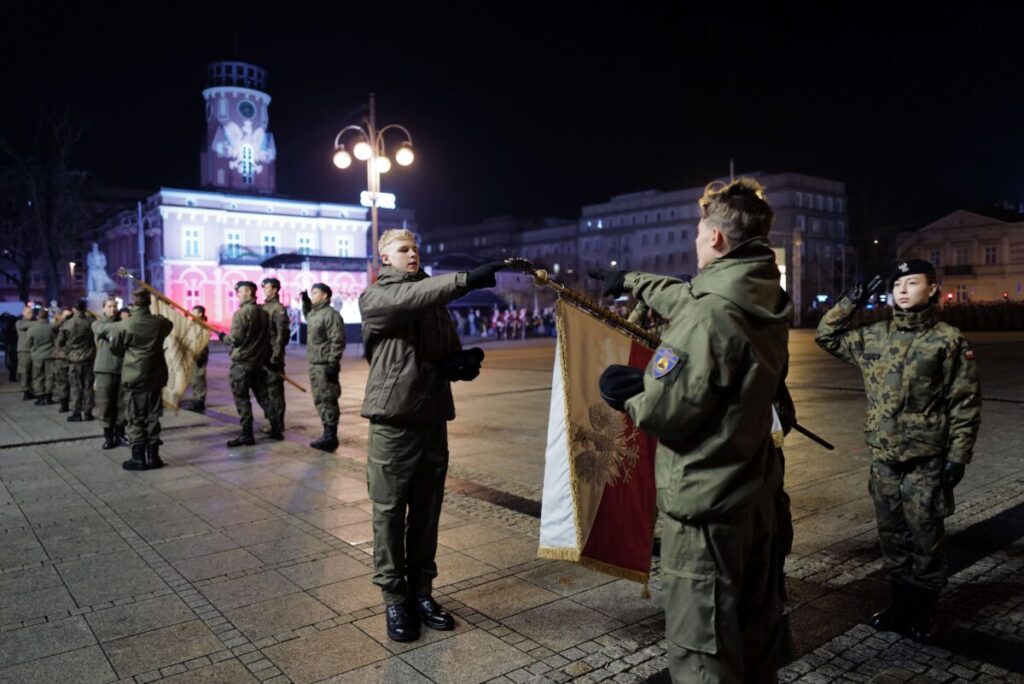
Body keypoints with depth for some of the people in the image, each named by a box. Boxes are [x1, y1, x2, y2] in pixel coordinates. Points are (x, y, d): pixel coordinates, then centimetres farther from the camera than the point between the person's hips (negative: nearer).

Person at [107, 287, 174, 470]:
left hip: (134, 378, -3)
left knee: (135, 420, 4)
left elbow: (115, 349, 0)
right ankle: (153, 457, 13)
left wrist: (109, 333, 19)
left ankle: (138, 458, 6)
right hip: (155, 377, 3)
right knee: (153, 418, 9)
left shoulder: (125, 326, -13)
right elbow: (169, 325, 23)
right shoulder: (160, 322, -2)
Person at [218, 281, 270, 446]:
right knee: (263, 396, 14)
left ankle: (247, 434, 0)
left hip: (241, 362, -7)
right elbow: (267, 337, 12)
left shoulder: (240, 313, -14)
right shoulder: (263, 313, 8)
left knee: (241, 398, 0)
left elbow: (236, 339, -18)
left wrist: (223, 338, 2)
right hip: (259, 361, 7)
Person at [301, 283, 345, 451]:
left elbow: (337, 341, -18)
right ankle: (327, 434, 21)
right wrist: (305, 301, 25)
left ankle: (330, 437, -2)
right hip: (314, 364, 10)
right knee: (320, 400, 13)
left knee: (328, 400, -6)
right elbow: (306, 314, 43)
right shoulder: (313, 313, 15)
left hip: (325, 365, -10)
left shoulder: (331, 314, -13)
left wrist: (333, 364, -22)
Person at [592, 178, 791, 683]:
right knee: (754, 621, 25)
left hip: (704, 501, -9)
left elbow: (665, 412, -24)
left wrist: (624, 394, -2)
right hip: (754, 489, 9)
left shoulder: (707, 316, -26)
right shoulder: (765, 299, 3)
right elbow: (686, 295, 20)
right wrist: (630, 281, 34)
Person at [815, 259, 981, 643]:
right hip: (883, 457, 4)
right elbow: (827, 336, 16)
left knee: (926, 538, 6)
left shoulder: (948, 340, -6)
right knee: (892, 536, 14)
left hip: (927, 460, -4)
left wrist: (958, 456, -9)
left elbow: (965, 403, -5)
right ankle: (901, 601, 30)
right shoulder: (874, 337, 6)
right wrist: (851, 303, 5)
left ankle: (925, 611, 23)